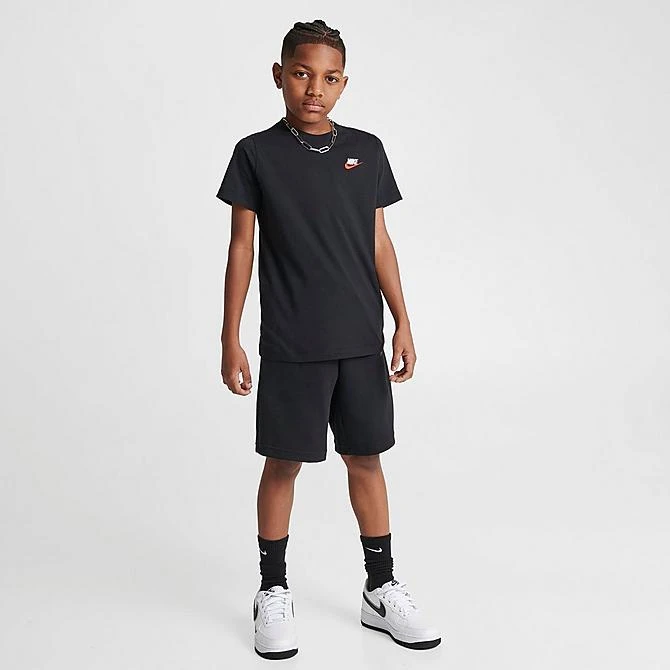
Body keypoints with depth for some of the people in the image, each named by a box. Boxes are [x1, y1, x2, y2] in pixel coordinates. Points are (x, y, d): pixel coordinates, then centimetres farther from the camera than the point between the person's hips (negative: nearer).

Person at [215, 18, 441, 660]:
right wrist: (230, 338, -3)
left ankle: (381, 590, 25)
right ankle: (273, 593, 24)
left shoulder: (366, 150, 6)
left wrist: (402, 323, 6)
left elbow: (379, 242, 9)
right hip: (290, 344, -2)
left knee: (365, 459, 10)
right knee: (283, 462, 6)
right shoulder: (256, 153, -2)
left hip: (361, 340, 3)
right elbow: (241, 246, 0)